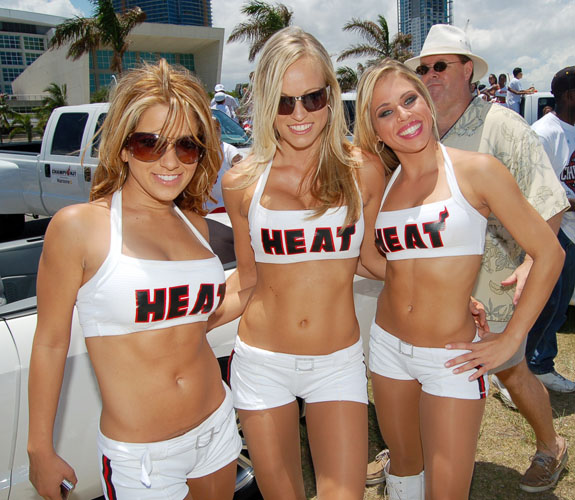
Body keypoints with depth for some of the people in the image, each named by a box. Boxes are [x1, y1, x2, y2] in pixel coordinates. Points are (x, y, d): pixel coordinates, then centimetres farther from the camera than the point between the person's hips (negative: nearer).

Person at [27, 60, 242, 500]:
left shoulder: (194, 223, 2)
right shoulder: (79, 226, -13)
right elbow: (50, 343, -7)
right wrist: (40, 450, -2)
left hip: (217, 427, 5)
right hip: (138, 456, -5)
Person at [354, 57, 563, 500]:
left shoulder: (476, 170, -11)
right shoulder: (381, 186, 2)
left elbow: (548, 252, -8)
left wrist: (510, 341, -8)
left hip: (452, 358, -4)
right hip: (389, 347, 4)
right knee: (403, 464, 21)